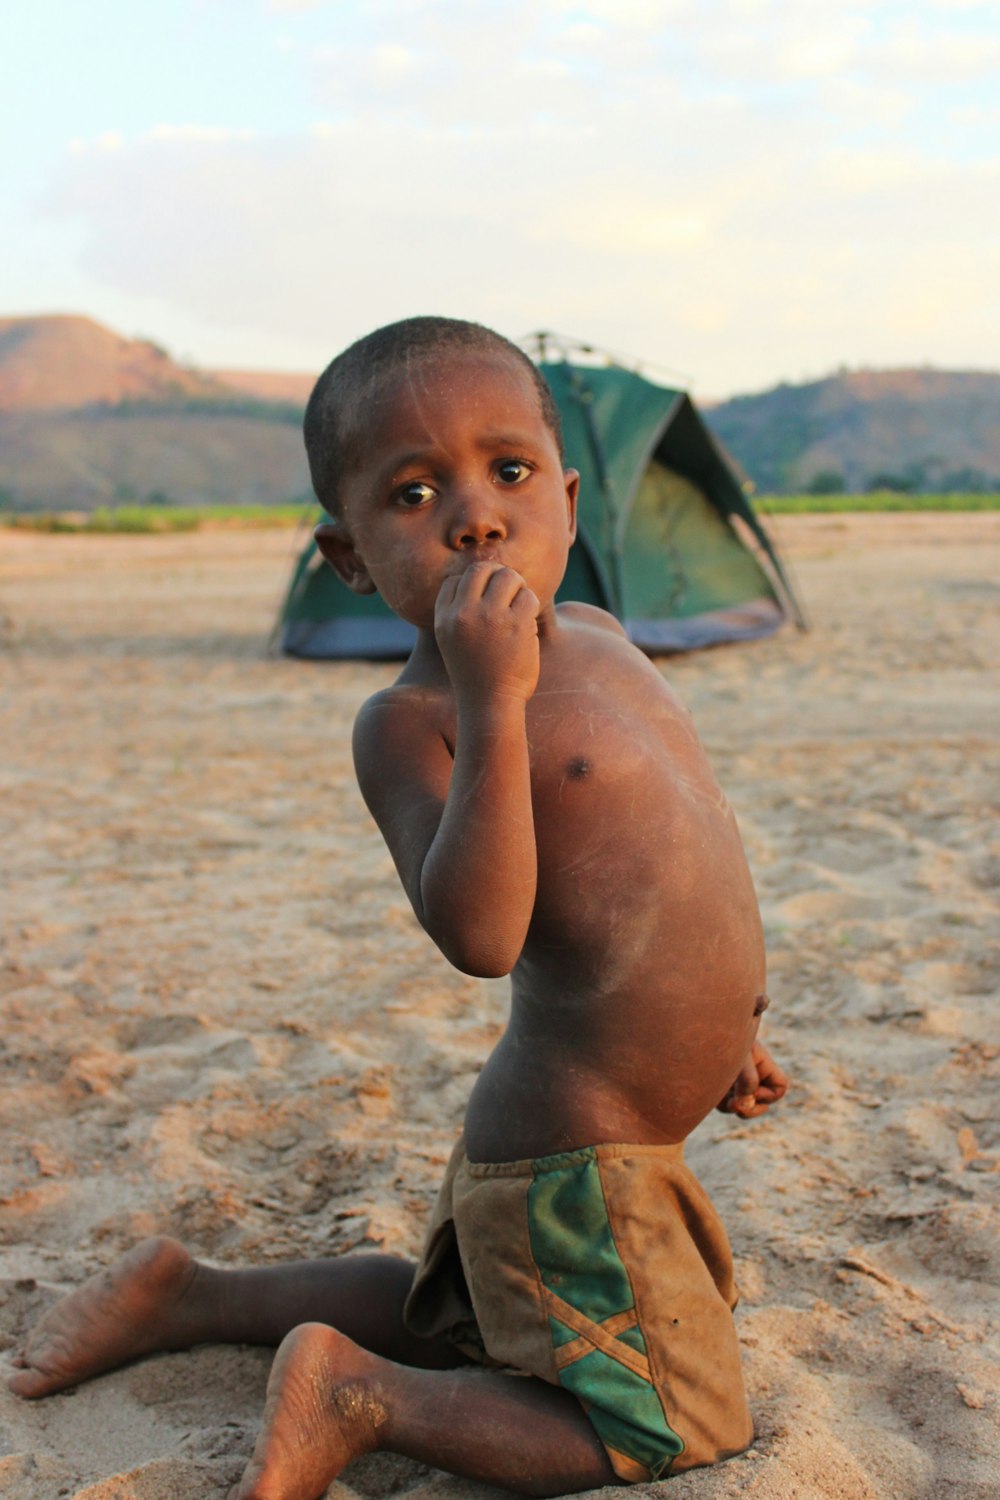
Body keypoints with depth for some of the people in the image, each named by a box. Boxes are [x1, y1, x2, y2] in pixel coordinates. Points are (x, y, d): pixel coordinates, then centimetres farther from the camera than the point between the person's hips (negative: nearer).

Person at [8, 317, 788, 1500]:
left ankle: (191, 1295, 35)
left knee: (463, 1322, 29)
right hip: (575, 1167, -9)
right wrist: (492, 704, -41)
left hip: (561, 1141, 9)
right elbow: (477, 932, -37)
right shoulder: (412, 722, -22)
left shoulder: (594, 636, 4)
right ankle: (358, 1395, 1)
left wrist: (711, 1025, 23)